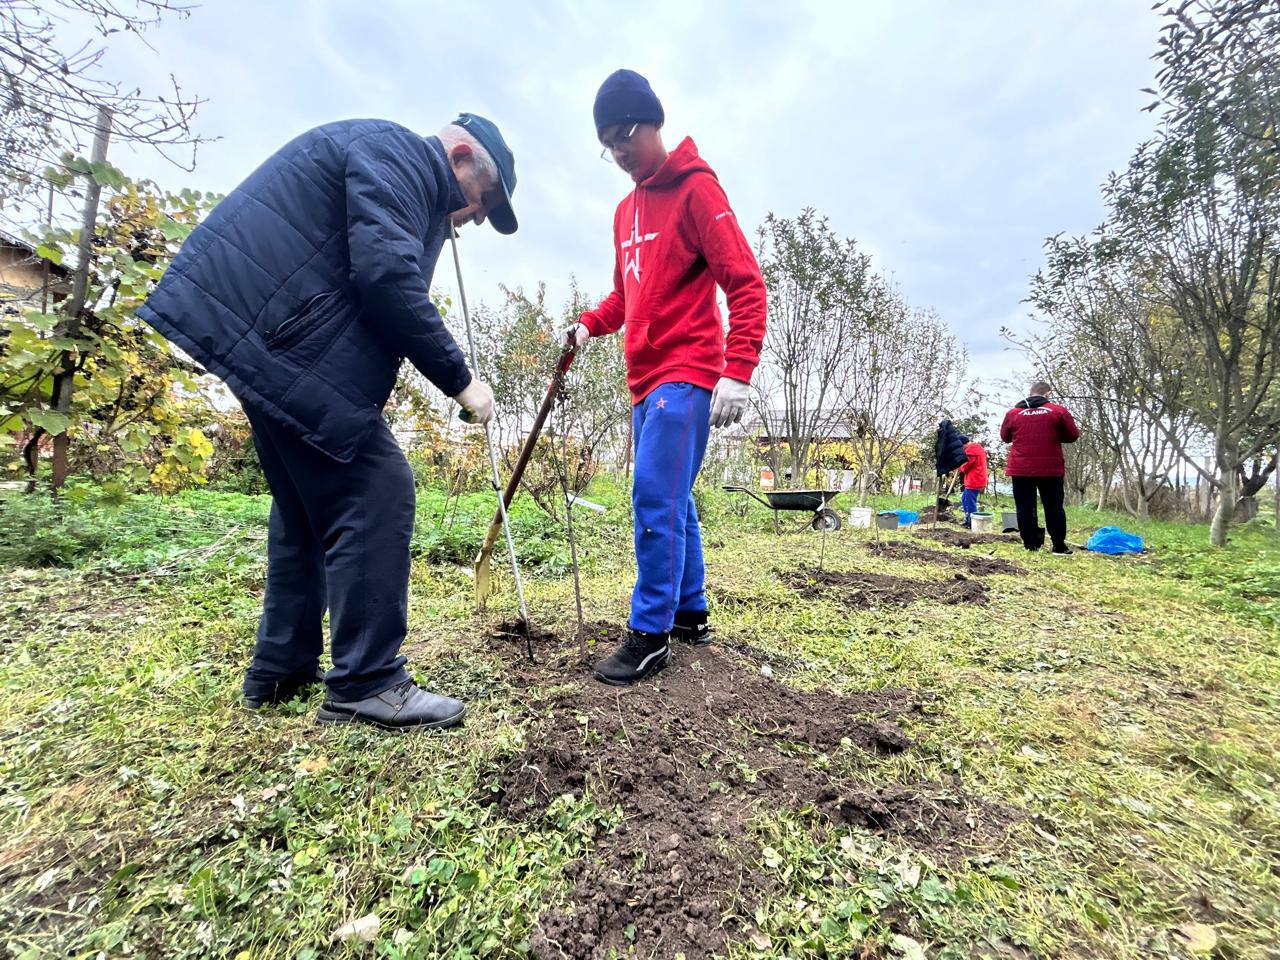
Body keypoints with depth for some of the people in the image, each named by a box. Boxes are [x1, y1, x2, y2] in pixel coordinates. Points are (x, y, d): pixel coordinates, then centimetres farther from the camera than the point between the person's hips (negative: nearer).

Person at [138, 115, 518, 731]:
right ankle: (366, 685, -4)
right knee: (376, 493, -12)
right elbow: (386, 277, -21)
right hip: (275, 337, -11)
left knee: (309, 501, 14)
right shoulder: (394, 152, -6)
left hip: (260, 330, 11)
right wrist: (459, 380, -17)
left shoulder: (412, 192, 26)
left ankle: (279, 670, 25)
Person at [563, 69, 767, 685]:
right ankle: (691, 613, 24)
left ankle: (650, 634, -2)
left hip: (686, 374, -8)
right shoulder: (626, 210, 20)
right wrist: (589, 325, 8)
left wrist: (738, 372, -22)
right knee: (672, 502, 11)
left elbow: (745, 284, -11)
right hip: (646, 378, 8)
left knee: (656, 499, -13)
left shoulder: (696, 188, -3)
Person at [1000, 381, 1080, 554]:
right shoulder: (1059, 411, -1)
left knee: (1025, 507, 6)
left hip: (1021, 469, 0)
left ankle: (1030, 544, 7)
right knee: (1054, 507, 9)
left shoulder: (1012, 413, 2)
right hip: (1050, 469, 0)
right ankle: (1059, 546, 12)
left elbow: (1005, 437, 14)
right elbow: (1073, 435, 5)